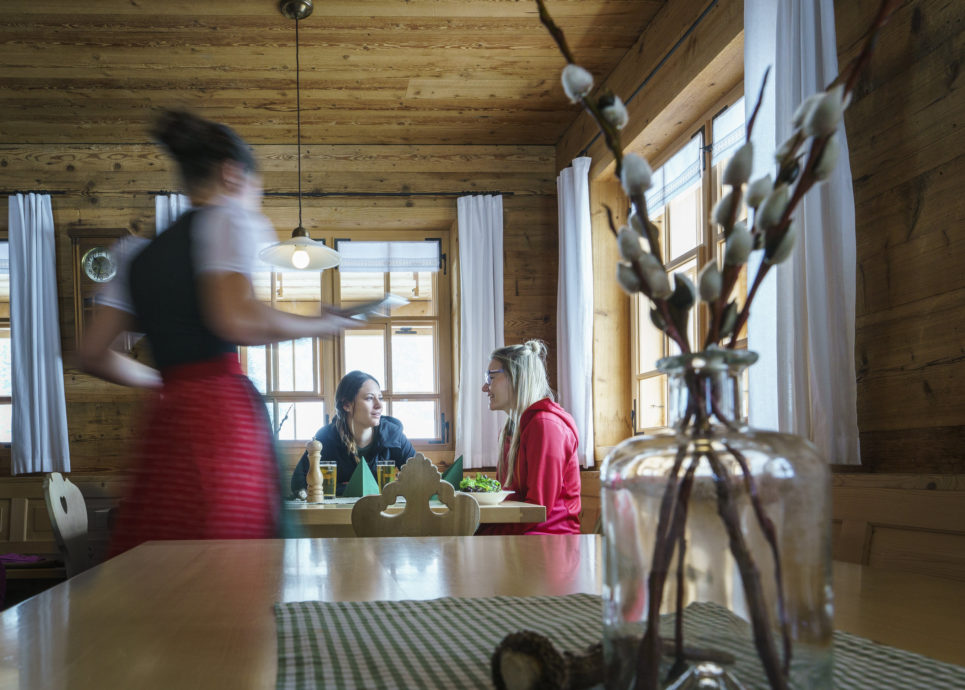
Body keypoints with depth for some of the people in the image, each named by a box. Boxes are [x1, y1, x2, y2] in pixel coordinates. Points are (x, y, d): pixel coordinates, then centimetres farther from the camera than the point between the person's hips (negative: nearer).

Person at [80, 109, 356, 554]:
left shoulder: (138, 255, 23)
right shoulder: (226, 218, 3)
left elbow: (93, 354, 19)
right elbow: (236, 320, -14)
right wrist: (321, 325, -1)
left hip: (164, 422, 7)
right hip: (221, 413, -7)